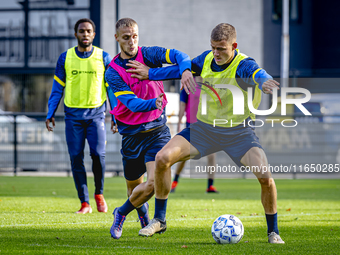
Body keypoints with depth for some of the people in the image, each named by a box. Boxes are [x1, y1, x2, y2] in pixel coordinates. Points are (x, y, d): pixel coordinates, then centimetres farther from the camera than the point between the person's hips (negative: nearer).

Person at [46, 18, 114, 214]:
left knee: (98, 154, -14)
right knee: (76, 158, -3)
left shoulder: (103, 58, 3)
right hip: (73, 115, 1)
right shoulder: (65, 58, 5)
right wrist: (50, 115, 4)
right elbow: (57, 88, 10)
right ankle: (85, 203, 4)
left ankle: (99, 193, 11)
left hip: (96, 114, -1)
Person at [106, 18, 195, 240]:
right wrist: (154, 103, -39)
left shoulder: (148, 55, -3)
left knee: (153, 183, -17)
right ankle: (143, 214, 46)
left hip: (157, 129, 0)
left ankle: (122, 213, 10)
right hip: (132, 134, 0)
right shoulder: (113, 72, -6)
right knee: (135, 186, 10)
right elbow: (132, 103, -19)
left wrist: (185, 70, -42)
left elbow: (177, 55, -20)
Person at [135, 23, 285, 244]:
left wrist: (264, 81, -70)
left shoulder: (243, 65, -22)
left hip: (238, 132, -4)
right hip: (204, 127, 4)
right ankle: (159, 220, 3)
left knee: (265, 177, -21)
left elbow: (257, 73, -46)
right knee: (163, 158, -14)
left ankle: (273, 230, 4)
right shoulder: (207, 59, -5)